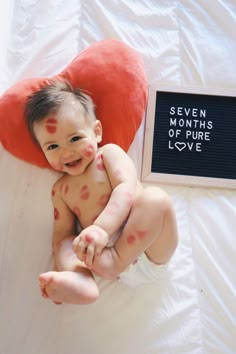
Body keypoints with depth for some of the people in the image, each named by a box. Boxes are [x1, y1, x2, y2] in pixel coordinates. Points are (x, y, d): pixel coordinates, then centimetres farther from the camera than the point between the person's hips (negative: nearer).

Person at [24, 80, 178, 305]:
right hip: (102, 252, 4)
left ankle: (117, 261, -33)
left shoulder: (109, 153, 2)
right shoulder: (60, 189, 15)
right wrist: (61, 271, -5)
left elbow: (126, 190, -15)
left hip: (150, 246, -3)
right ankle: (83, 282, -44)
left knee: (155, 197, -28)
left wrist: (101, 228, -30)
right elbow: (63, 233, 11)